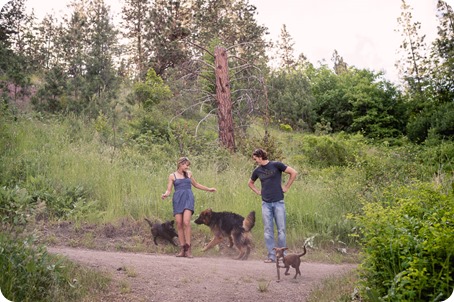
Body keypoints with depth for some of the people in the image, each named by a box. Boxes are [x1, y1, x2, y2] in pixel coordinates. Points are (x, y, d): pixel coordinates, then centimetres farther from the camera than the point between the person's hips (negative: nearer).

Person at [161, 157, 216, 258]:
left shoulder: (189, 174, 17)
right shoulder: (172, 176, 9)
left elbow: (196, 184, 31)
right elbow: (169, 190, 3)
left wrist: (208, 189, 36)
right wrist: (165, 195, -19)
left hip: (188, 198, 0)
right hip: (177, 199, 0)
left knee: (186, 222, -17)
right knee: (179, 224, -5)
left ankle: (188, 249, -15)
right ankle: (182, 249, 2)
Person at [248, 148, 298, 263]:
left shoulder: (276, 165, -5)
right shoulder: (257, 170, 8)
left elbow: (294, 173, -4)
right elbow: (250, 183, 26)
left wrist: (286, 187, -3)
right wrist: (258, 191, 10)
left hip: (278, 202, -4)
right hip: (266, 203, 4)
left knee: (281, 229, 0)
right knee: (268, 231, 2)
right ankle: (271, 256, 7)